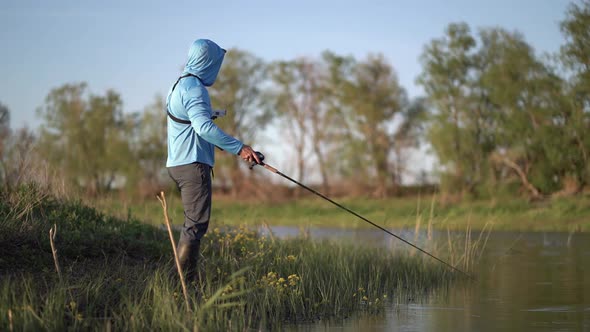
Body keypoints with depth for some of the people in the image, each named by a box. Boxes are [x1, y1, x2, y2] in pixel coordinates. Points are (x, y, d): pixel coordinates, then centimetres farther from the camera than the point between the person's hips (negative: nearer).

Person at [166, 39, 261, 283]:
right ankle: (183, 279, -15)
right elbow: (204, 127, -28)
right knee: (196, 222, -12)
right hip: (192, 164, -11)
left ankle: (185, 278, 17)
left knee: (194, 222, 16)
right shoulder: (194, 88, -14)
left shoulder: (180, 84, 18)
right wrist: (239, 148, -29)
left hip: (180, 163, 11)